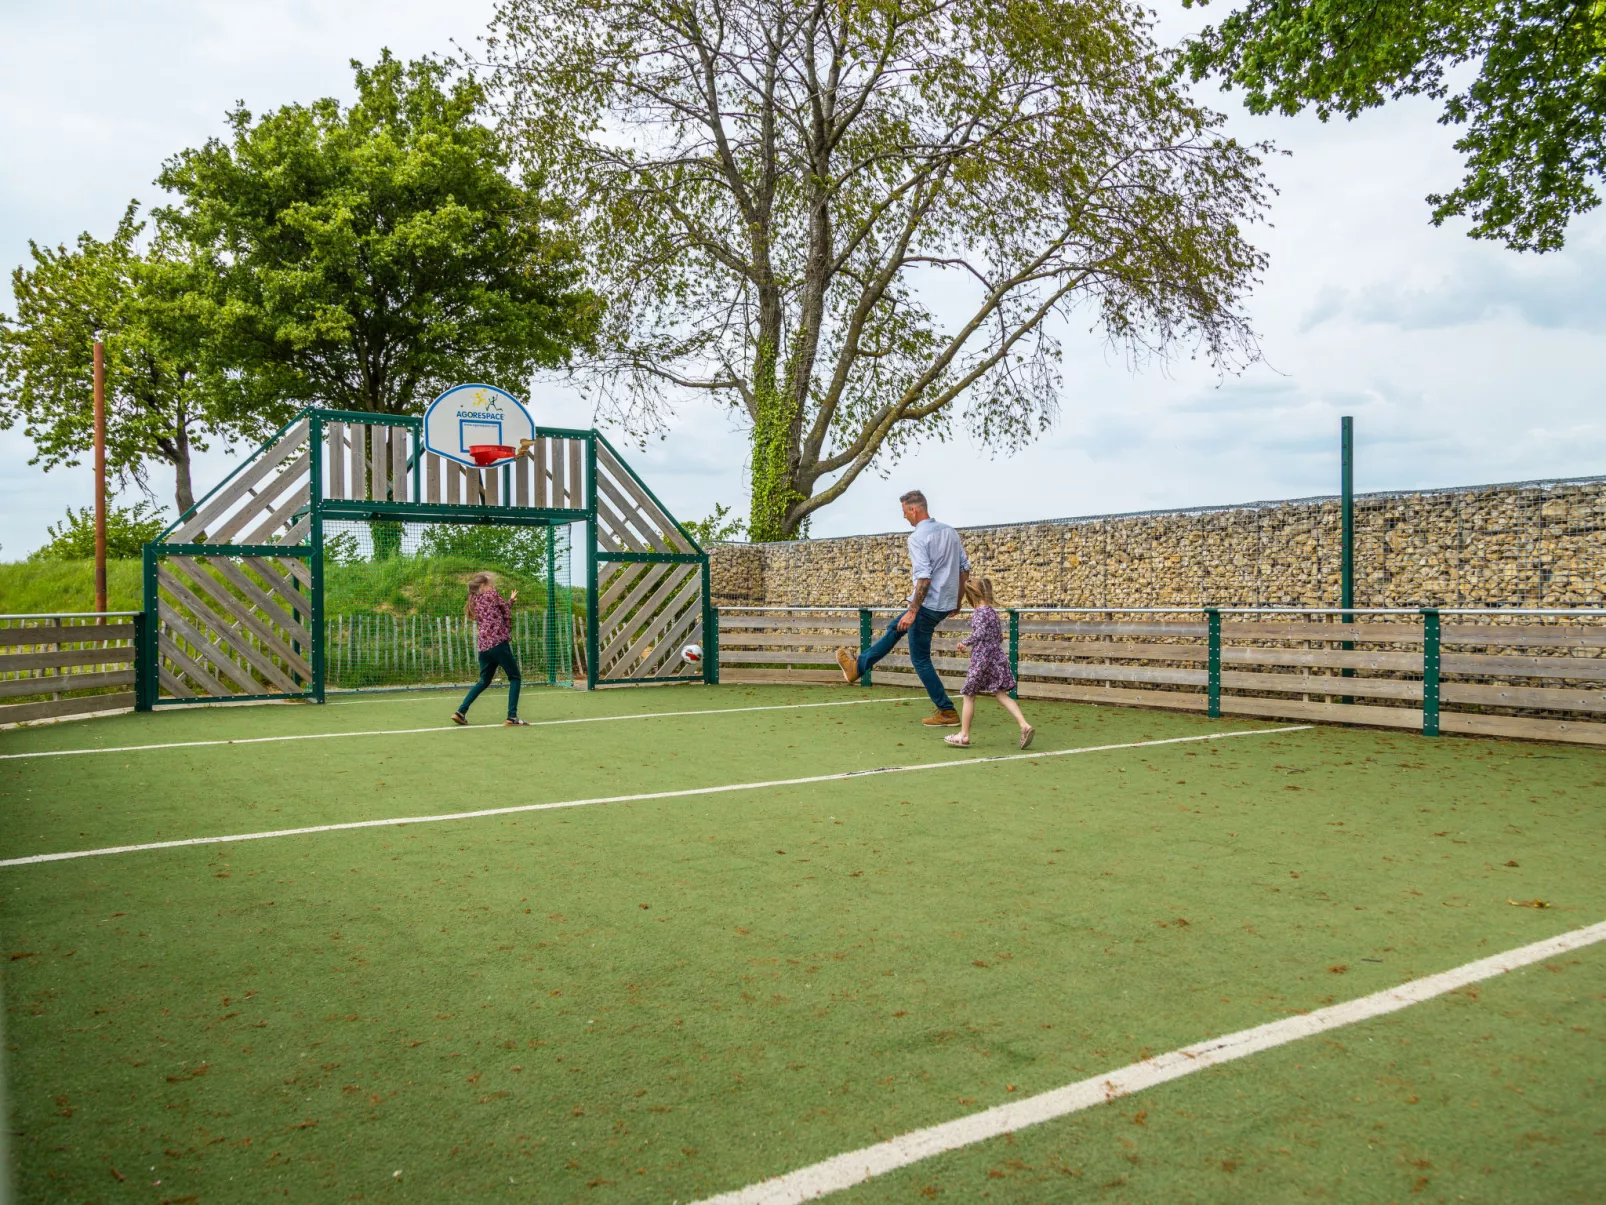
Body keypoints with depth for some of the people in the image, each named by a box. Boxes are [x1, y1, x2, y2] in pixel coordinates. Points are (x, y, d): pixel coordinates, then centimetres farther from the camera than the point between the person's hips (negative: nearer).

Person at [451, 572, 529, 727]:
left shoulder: (473, 603, 19)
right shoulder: (492, 595, 0)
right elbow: (508, 614, 6)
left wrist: (510, 600, 30)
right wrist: (507, 631, 19)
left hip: (483, 647, 7)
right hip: (499, 643, -7)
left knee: (484, 681, 22)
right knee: (515, 678, 3)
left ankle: (460, 712, 16)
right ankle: (512, 717, -6)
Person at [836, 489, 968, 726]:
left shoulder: (917, 537, -18)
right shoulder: (950, 531, 8)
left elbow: (924, 577, -26)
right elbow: (965, 568, 12)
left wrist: (913, 611, -24)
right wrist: (956, 602, 21)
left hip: (928, 605, -9)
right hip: (946, 604, 9)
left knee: (920, 659, 4)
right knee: (894, 629, 24)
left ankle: (947, 712, 7)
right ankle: (858, 667, 37)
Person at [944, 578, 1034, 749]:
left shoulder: (979, 612, -12)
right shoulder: (993, 611, 14)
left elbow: (979, 634, -24)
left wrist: (965, 643, -8)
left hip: (981, 659, -8)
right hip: (997, 657, 8)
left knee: (968, 695, 5)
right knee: (1001, 694, 5)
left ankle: (964, 735, 12)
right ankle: (1025, 725, -12)